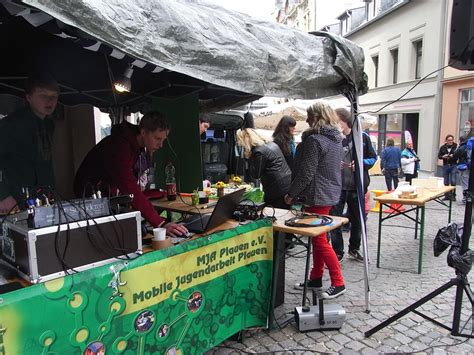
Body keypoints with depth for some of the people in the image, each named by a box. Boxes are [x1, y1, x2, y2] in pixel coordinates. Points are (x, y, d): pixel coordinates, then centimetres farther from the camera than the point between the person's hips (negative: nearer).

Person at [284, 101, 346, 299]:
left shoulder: (314, 140, -18)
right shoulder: (335, 138, 11)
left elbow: (306, 173, -20)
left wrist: (291, 193, -9)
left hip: (317, 196, -10)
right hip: (330, 193, 10)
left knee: (319, 240, 0)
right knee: (317, 237, 17)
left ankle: (338, 283, 8)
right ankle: (316, 278, 28)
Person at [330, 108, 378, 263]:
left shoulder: (362, 137, -2)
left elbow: (373, 158, 5)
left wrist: (361, 163, -13)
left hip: (356, 186, 1)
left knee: (357, 220, 16)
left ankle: (354, 248, 38)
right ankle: (338, 253, 17)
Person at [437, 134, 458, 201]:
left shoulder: (456, 146, -5)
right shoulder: (442, 147, 5)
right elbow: (439, 156, 7)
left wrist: (453, 156, -24)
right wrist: (443, 156, -12)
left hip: (453, 166, -3)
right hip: (445, 166, 3)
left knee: (453, 181, -6)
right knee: (446, 182, 8)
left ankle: (453, 195, 5)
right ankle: (447, 195, 17)